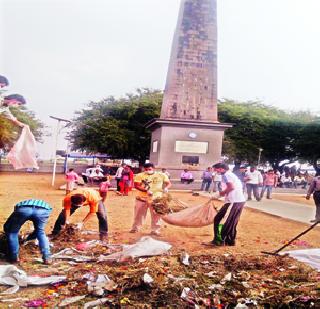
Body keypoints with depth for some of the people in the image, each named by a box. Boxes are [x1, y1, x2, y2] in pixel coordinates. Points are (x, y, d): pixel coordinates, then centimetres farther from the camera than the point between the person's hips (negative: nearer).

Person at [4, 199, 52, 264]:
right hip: (43, 209, 2)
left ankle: (14, 258, 27)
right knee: (41, 233, 28)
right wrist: (27, 239, 64)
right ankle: (47, 258, 21)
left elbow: (6, 226, 39)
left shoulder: (21, 204, 44)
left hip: (23, 209, -1)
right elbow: (39, 230, 51)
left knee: (12, 232, 26)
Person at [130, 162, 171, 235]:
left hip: (156, 199, 0)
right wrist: (146, 190, -24)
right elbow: (136, 185, -13)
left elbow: (168, 183, 6)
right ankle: (135, 228, 27)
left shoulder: (161, 175, 0)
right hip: (142, 198, 0)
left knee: (156, 215, 4)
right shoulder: (140, 175, -5)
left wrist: (166, 188, -17)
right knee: (139, 214, 11)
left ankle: (155, 230, 17)